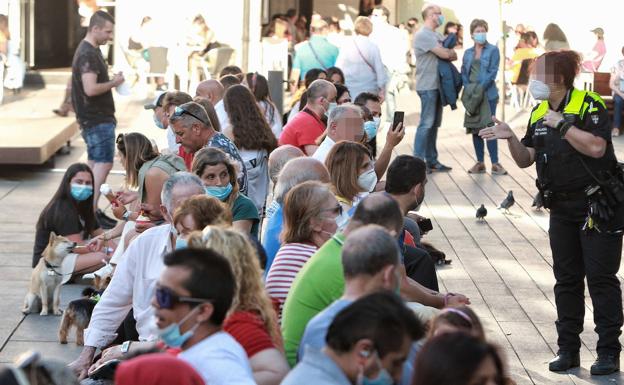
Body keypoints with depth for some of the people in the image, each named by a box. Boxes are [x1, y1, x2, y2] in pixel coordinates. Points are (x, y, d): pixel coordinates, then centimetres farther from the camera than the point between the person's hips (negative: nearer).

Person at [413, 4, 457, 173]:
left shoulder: (437, 35, 18)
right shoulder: (423, 35, -12)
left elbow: (453, 55, 12)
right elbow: (444, 54, -19)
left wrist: (448, 53, -9)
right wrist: (450, 52, 3)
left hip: (437, 86, 9)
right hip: (427, 86, -9)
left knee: (434, 124, 11)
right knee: (426, 124, -9)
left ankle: (431, 160, 16)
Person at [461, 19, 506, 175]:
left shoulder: (493, 50, -1)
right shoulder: (468, 53, 13)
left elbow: (493, 72, -8)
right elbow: (464, 73, 10)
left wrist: (480, 88, -16)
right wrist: (468, 88, -6)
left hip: (488, 94, -5)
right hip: (472, 95, 5)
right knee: (475, 129, 6)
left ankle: (495, 164, -5)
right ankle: (480, 163, 13)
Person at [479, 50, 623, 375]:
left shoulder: (589, 106, -13)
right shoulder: (539, 113, 9)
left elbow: (596, 147, -27)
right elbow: (526, 159, 12)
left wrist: (562, 124, -23)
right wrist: (510, 138, -6)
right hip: (562, 208, 7)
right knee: (566, 280, 10)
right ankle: (568, 349, 18)